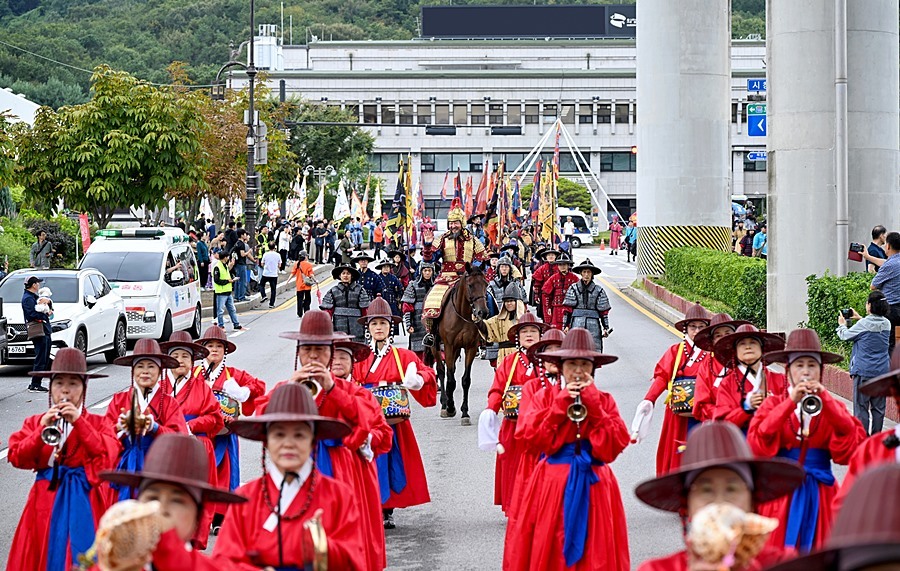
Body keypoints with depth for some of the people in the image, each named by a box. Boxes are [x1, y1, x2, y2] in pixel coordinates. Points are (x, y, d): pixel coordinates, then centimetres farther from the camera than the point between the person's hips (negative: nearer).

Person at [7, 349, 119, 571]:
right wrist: (43, 430, -15)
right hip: (47, 500, 1)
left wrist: (79, 422, -16)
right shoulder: (36, 422, 10)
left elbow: (109, 454, -13)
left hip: (84, 501, -1)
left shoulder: (96, 423, 6)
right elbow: (17, 458, -3)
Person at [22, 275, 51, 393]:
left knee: (45, 360, 13)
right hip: (39, 332, -10)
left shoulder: (34, 297, 22)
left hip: (45, 331, 10)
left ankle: (36, 383, 18)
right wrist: (46, 315, -10)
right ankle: (34, 385, -10)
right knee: (40, 359, -11)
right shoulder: (28, 298, -10)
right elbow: (33, 314, -21)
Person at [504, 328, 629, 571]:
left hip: (593, 484, 1)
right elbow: (534, 437, -10)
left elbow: (616, 444, -7)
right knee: (548, 550, -2)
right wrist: (561, 404, -10)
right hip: (552, 484, -1)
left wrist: (592, 404, -9)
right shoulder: (546, 396, 5)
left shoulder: (604, 401, 8)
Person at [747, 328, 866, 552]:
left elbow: (855, 445, -8)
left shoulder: (832, 408, 11)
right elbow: (757, 445, -12)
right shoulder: (774, 404, 6)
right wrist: (790, 403, -15)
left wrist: (825, 400, -14)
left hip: (820, 497, 2)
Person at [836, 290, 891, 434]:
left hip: (863, 371, -5)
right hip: (882, 371, 5)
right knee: (878, 407, 9)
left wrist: (842, 325, 23)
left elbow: (845, 335, 3)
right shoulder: (886, 324, 4)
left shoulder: (863, 324, -12)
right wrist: (860, 318, 35)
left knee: (861, 406, -1)